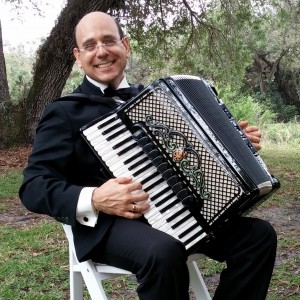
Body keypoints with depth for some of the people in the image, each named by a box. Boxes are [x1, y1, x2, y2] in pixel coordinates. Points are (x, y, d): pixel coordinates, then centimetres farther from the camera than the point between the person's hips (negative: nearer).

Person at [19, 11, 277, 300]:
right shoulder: (64, 112, 0)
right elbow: (33, 186, -8)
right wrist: (93, 200, -24)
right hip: (110, 222, -5)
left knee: (258, 234, -11)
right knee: (164, 252, -37)